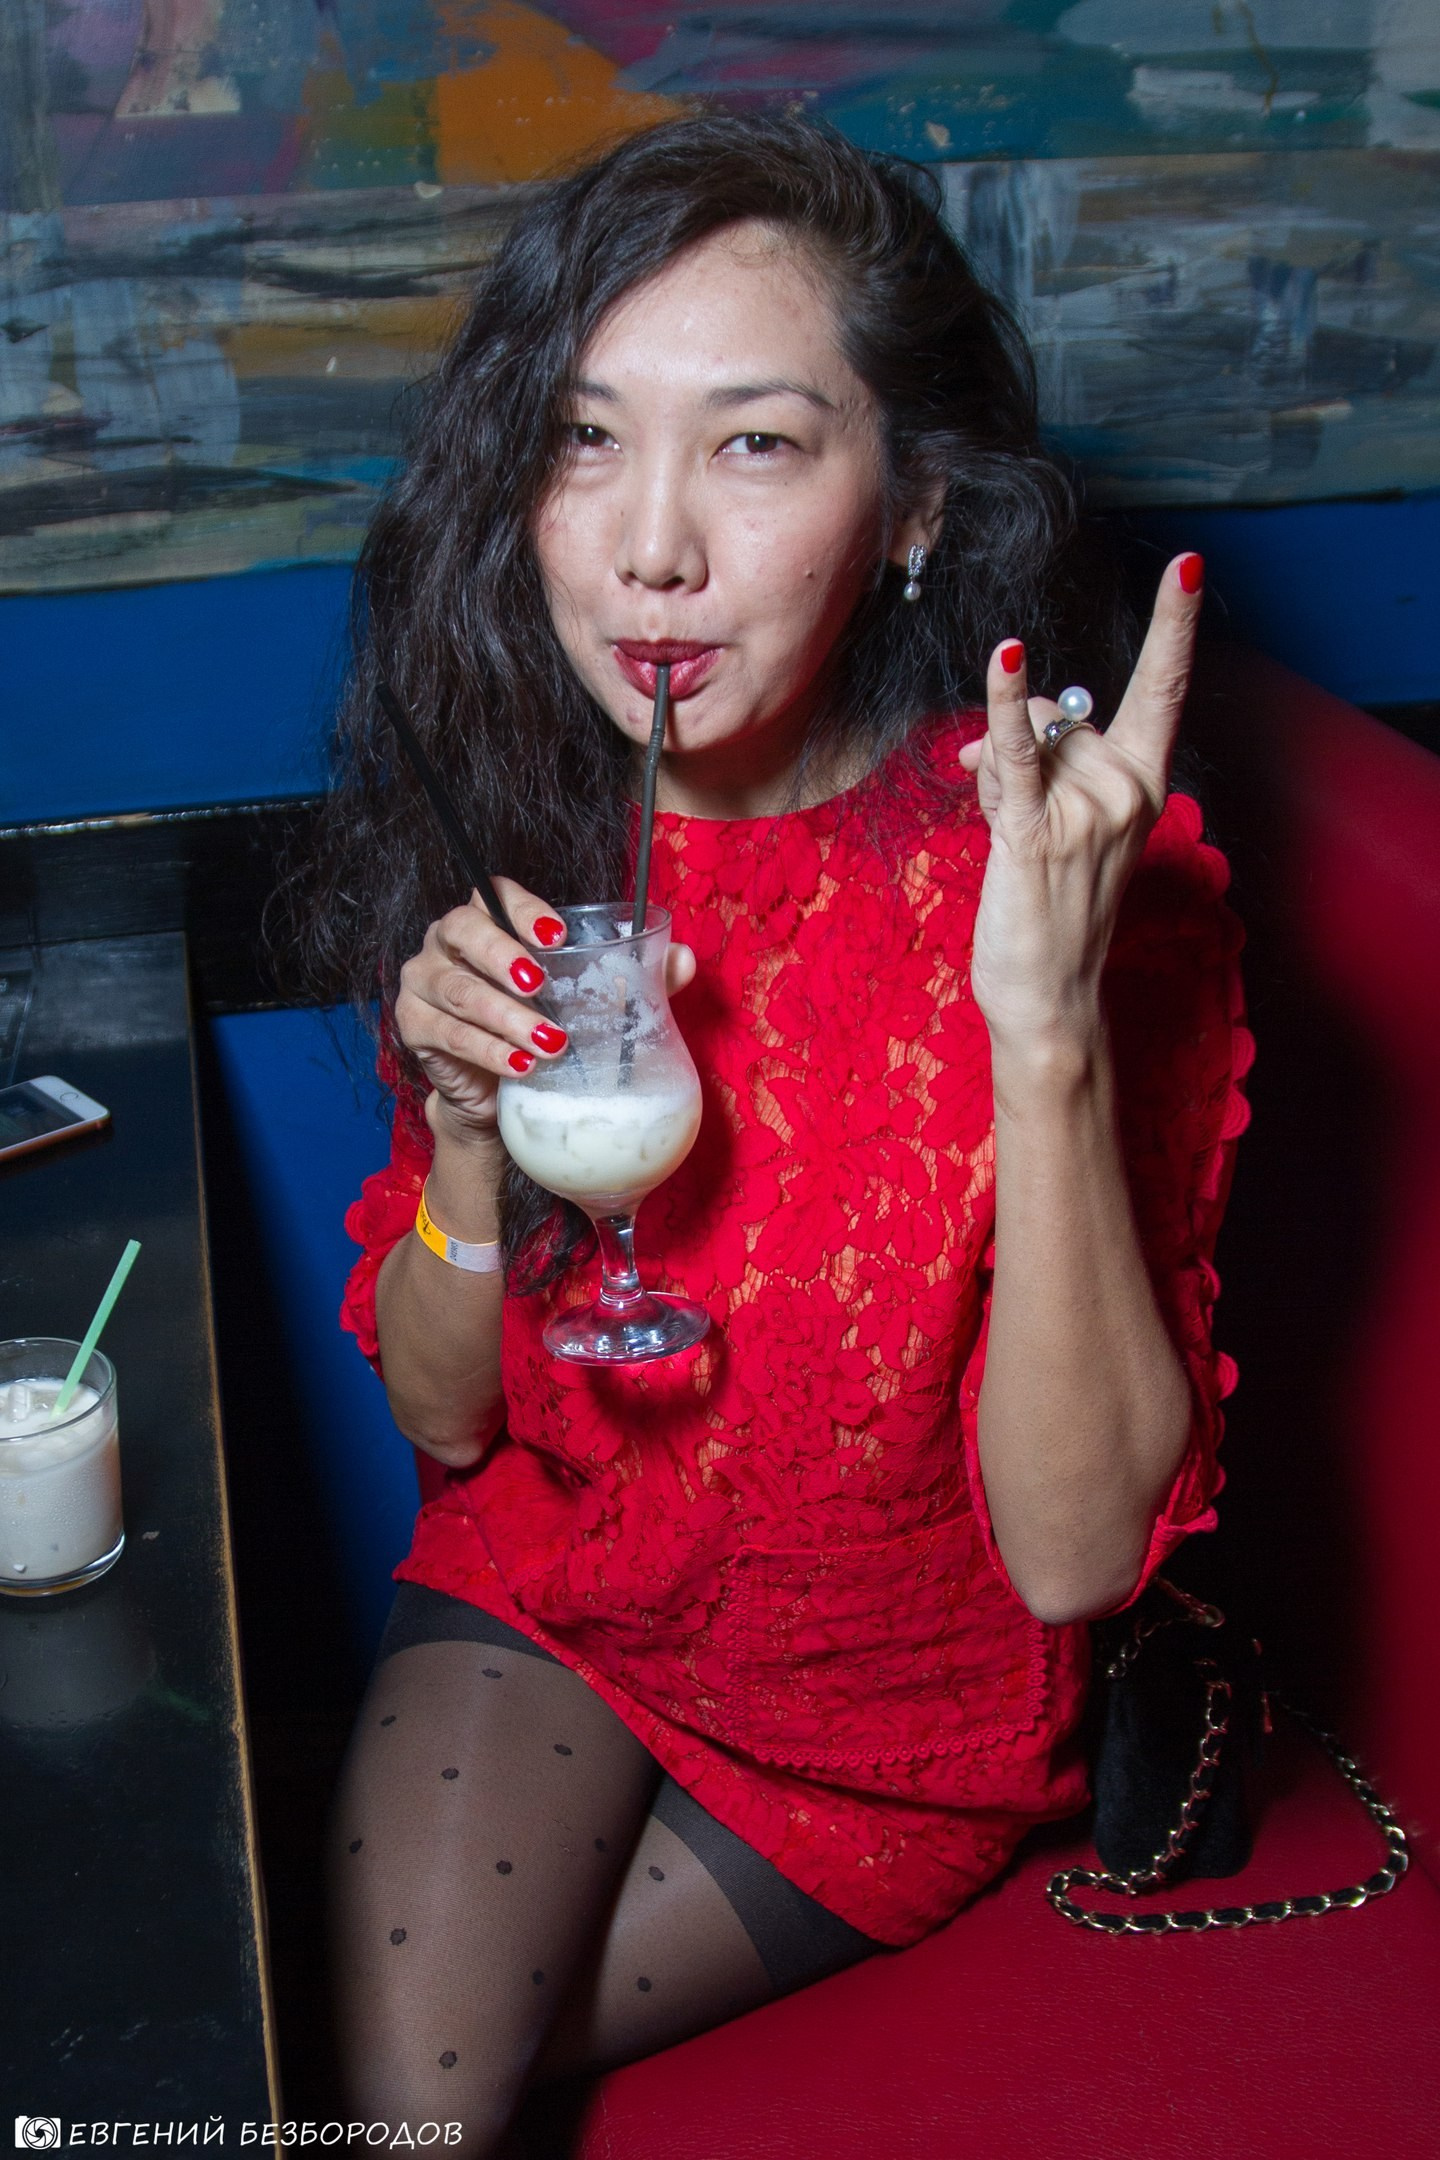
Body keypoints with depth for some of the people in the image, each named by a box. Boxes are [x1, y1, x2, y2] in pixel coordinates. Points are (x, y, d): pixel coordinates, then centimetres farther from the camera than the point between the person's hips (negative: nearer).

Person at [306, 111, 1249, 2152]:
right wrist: (472, 1126, -25)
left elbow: (1075, 1549, -26)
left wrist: (1048, 1030, -38)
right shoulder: (523, 832, -12)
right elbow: (443, 1417, -5)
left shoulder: (1082, 874, -23)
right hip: (543, 1595, 3)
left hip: (897, 1710, -2)